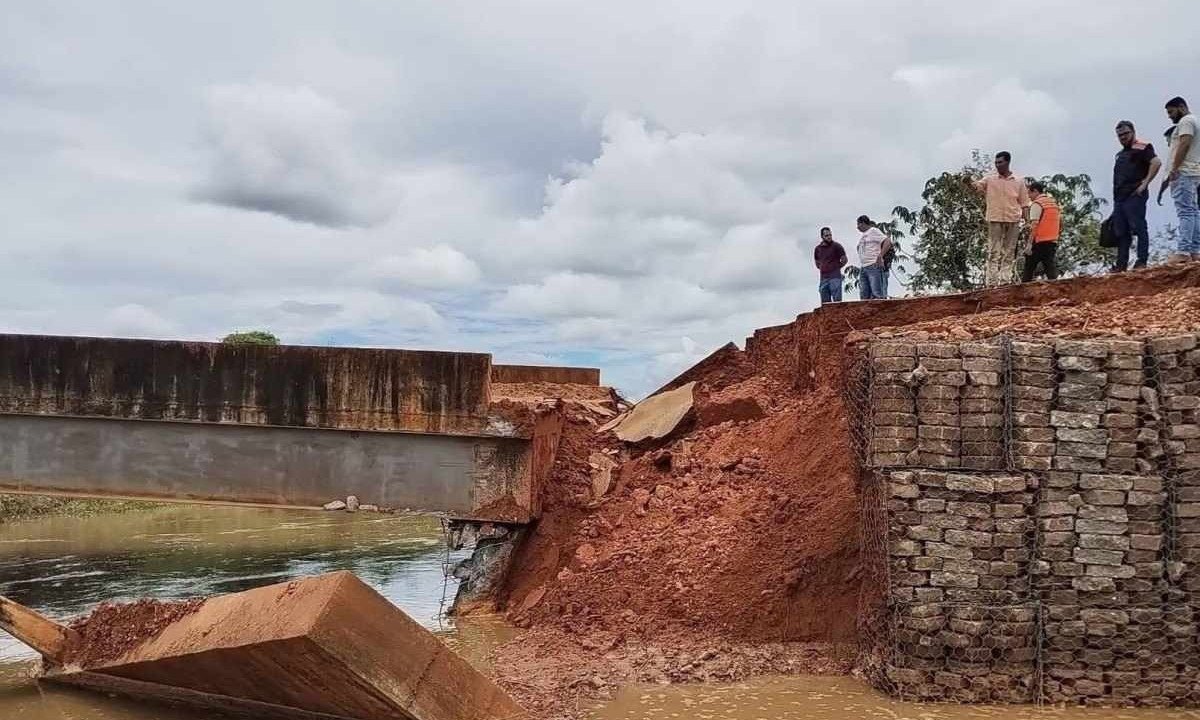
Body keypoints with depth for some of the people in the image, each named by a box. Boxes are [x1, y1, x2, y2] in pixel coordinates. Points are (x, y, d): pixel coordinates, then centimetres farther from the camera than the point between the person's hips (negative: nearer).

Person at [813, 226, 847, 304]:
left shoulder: (837, 246, 0)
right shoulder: (817, 249, 12)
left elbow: (844, 260, 2)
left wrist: (837, 268, 1)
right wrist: (822, 268, 14)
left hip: (835, 277, -5)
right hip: (823, 278, 5)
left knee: (837, 301, -10)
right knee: (825, 302, 5)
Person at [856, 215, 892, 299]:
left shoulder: (874, 231, 1)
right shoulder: (862, 236, 25)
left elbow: (888, 242, -11)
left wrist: (880, 256, -18)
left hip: (874, 266, -8)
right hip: (862, 269, 9)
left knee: (877, 295, -14)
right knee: (864, 296, 2)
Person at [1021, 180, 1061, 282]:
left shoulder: (1036, 204, -10)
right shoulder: (1054, 202, 16)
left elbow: (1034, 225, -17)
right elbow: (1061, 222, 18)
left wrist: (1029, 244, -18)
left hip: (1039, 241, -7)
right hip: (1052, 241, 7)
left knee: (1029, 267, 2)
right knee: (1050, 266, 5)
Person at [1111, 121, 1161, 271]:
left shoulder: (1142, 147, -3)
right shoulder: (1121, 154, 24)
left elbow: (1156, 162, -17)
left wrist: (1145, 183, -18)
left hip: (1134, 195, -9)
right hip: (1120, 197, 9)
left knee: (1138, 228, -10)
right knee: (1121, 232, 7)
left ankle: (1142, 261, -11)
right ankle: (1121, 264, 9)